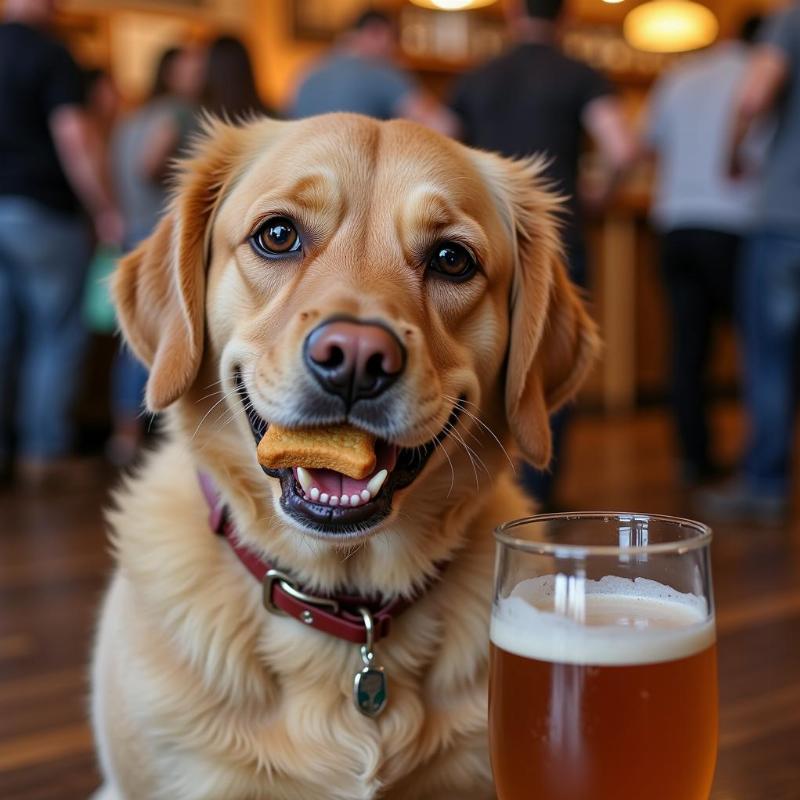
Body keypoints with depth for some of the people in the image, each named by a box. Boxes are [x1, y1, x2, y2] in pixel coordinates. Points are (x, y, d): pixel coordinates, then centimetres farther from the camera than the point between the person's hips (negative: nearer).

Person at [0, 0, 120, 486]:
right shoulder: (50, 55, -8)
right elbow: (73, 141, -16)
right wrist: (106, 212, -10)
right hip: (39, 210, -5)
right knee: (57, 332, 5)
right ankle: (43, 449, 6)